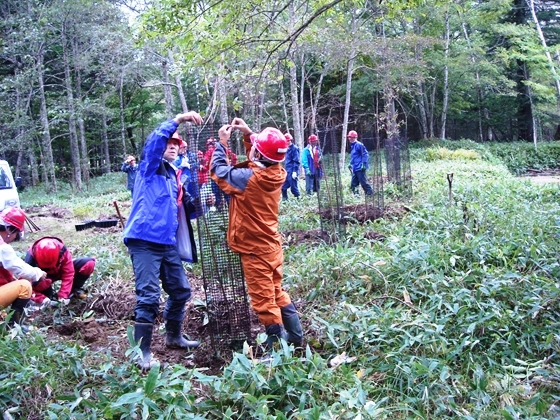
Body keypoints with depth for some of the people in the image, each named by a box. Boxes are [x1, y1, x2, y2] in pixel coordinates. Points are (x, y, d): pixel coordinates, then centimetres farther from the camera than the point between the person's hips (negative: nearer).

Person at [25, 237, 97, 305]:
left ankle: (75, 289, -1)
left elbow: (68, 274, -28)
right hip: (43, 276, -1)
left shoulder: (62, 250, -31)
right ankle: (48, 295, -8)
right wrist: (41, 298, -42)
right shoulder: (31, 258, -34)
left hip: (60, 271, 2)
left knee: (89, 263, -22)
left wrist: (63, 295, -34)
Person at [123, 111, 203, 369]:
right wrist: (179, 119, -23)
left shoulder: (175, 177, 19)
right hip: (145, 241, -8)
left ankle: (173, 336, 34)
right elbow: (154, 140, -20)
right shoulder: (150, 167, 1)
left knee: (181, 290, 14)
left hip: (168, 243, 8)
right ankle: (143, 352, 0)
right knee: (149, 297, -10)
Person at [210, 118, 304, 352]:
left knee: (263, 299, 2)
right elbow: (258, 161, 17)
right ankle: (295, 336, 30)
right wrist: (247, 134, 9)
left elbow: (218, 170, -10)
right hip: (272, 244, 8)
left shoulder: (249, 178, -24)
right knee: (276, 292, 22)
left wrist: (222, 142, 2)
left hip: (254, 248, -8)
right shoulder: (277, 173, -4)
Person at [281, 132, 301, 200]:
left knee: (294, 188, -3)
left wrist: (294, 172, -20)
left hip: (292, 172, -8)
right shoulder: (287, 149, 16)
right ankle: (284, 200, 17)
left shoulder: (294, 149, -10)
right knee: (283, 187, 7)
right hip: (287, 172, 8)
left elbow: (296, 161, -15)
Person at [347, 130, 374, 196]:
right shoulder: (352, 146, 18)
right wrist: (351, 164, 26)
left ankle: (371, 194, -2)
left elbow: (365, 154, -14)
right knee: (353, 185, 9)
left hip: (360, 168, -10)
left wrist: (364, 164, -20)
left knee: (364, 183, -8)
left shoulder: (359, 145, -10)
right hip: (355, 169, 10)